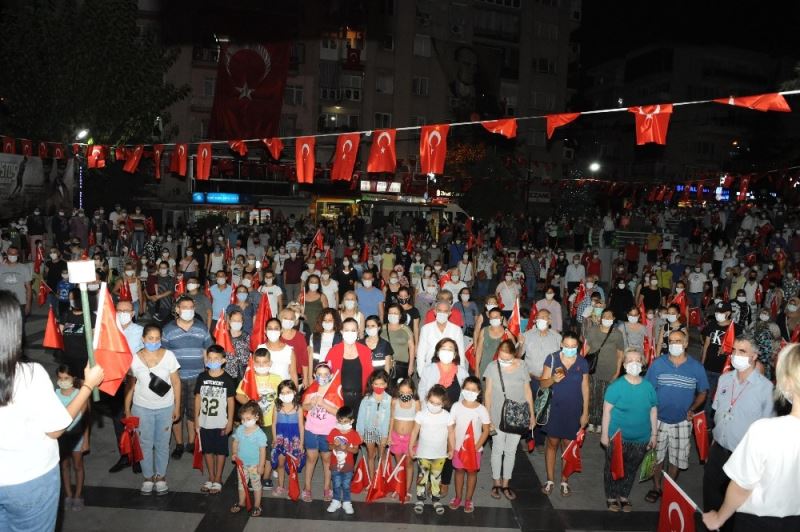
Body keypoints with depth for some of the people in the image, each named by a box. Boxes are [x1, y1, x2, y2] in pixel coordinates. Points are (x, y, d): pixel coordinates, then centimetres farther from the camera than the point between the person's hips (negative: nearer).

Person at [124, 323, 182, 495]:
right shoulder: (135, 359, -8)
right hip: (142, 408, 0)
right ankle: (148, 477, 27)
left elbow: (176, 382, -3)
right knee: (145, 443, 9)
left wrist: (177, 407, -1)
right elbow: (130, 386, 2)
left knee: (162, 443, 10)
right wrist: (127, 409, 4)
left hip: (165, 407, 0)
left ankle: (161, 477, 27)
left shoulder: (169, 356, -10)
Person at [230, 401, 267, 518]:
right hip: (241, 463, 5)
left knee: (256, 485, 11)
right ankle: (241, 503, 39)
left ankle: (257, 506, 25)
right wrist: (234, 453, -11)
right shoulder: (239, 429, -6)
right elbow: (235, 442, 6)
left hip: (254, 465, -5)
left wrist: (261, 466, -15)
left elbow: (262, 450, -16)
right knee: (241, 484, 20)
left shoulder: (259, 433, -21)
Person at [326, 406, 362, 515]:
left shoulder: (354, 434, -12)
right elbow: (330, 445, -2)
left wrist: (346, 448, -26)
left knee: (346, 485, 11)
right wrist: (335, 446, -23)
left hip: (348, 465, -1)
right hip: (335, 464, 1)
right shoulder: (334, 432, -7)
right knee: (336, 485, 14)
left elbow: (356, 450, -9)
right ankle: (336, 501, 31)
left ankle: (346, 503, 26)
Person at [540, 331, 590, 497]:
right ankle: (550, 480, 23)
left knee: (568, 446, 10)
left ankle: (564, 482, 25)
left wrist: (585, 412, 2)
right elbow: (542, 384, -6)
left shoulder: (583, 363, -5)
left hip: (573, 410, 1)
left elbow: (585, 388, 2)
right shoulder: (552, 358, -9)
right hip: (554, 408, -1)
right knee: (552, 444, 8)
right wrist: (553, 379, -27)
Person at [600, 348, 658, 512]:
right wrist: (604, 434, -11)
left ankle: (624, 497, 38)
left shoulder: (648, 387, -4)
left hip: (641, 438, 3)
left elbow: (653, 411, 5)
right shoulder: (616, 386, -15)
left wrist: (653, 434, 7)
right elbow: (606, 411, -12)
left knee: (631, 469, 18)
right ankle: (611, 498, 31)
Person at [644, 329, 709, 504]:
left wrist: (692, 409, -9)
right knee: (656, 455, 12)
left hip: (682, 421, 0)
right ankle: (656, 487, 32)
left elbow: (702, 392, 5)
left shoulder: (696, 367, -6)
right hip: (659, 419, 0)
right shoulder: (657, 364, -8)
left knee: (677, 458, 13)